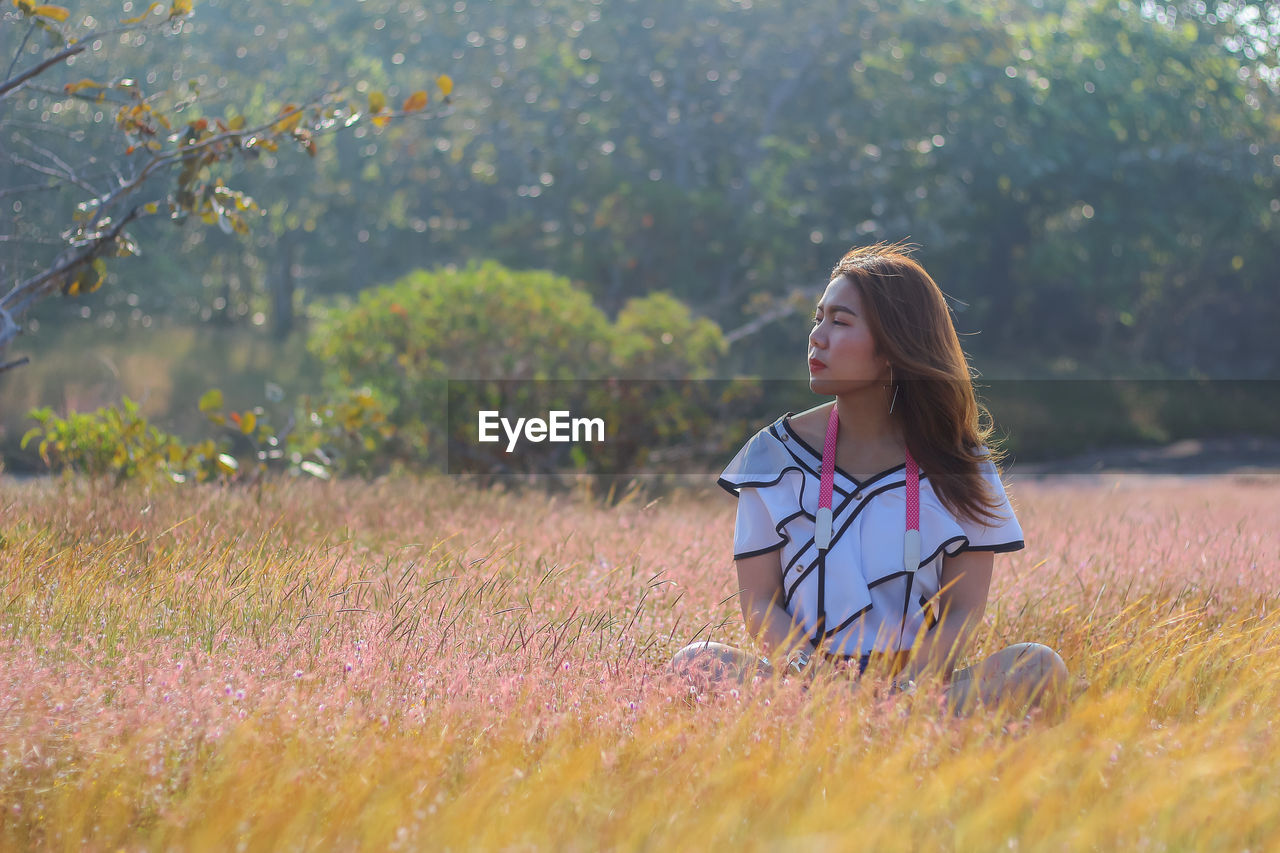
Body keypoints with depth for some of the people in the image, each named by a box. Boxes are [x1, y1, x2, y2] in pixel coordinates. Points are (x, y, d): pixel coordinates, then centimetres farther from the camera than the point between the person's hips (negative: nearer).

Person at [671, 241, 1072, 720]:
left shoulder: (958, 463, 3)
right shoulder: (778, 453, 4)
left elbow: (963, 612, 1)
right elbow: (759, 603, 2)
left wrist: (909, 686, -20)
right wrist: (812, 674, -19)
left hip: (918, 684, 0)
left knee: (1041, 669, -28)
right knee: (693, 664, -30)